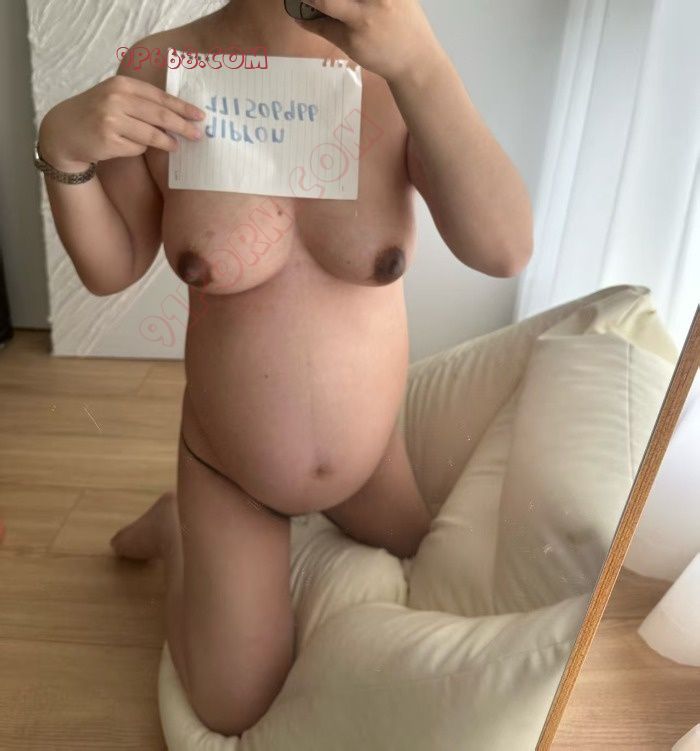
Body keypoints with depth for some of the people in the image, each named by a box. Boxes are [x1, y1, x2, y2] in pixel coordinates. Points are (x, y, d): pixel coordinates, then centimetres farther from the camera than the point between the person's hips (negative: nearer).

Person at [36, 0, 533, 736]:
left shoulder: (393, 70, -17)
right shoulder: (162, 72, -17)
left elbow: (503, 250, -29)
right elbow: (109, 268, -9)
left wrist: (419, 61, -39)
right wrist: (60, 146, -27)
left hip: (367, 455, 2)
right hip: (228, 463, -1)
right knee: (234, 715, 12)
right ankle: (178, 526, 34)